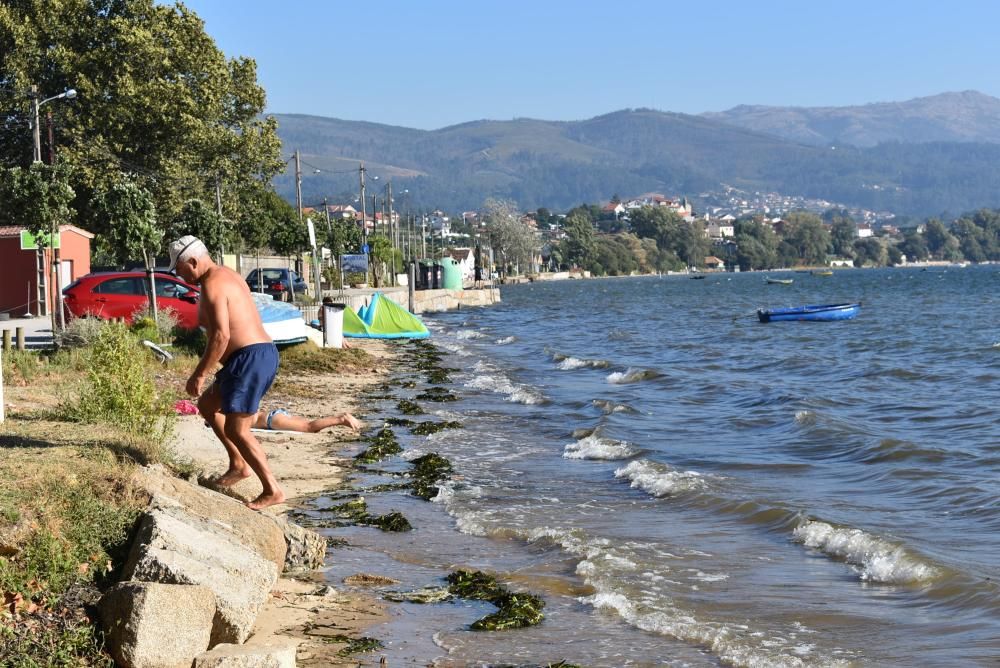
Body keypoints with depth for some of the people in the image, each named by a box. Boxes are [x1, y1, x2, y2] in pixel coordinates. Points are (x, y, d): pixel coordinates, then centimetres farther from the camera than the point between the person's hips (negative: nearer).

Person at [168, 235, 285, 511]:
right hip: (264, 353, 11)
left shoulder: (212, 285, -13)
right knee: (207, 404, 23)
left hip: (249, 358, -11)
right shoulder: (227, 275, 19)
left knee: (236, 430, -9)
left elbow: (221, 335, -22)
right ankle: (239, 464, 24)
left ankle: (272, 490, -7)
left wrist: (199, 375, -17)